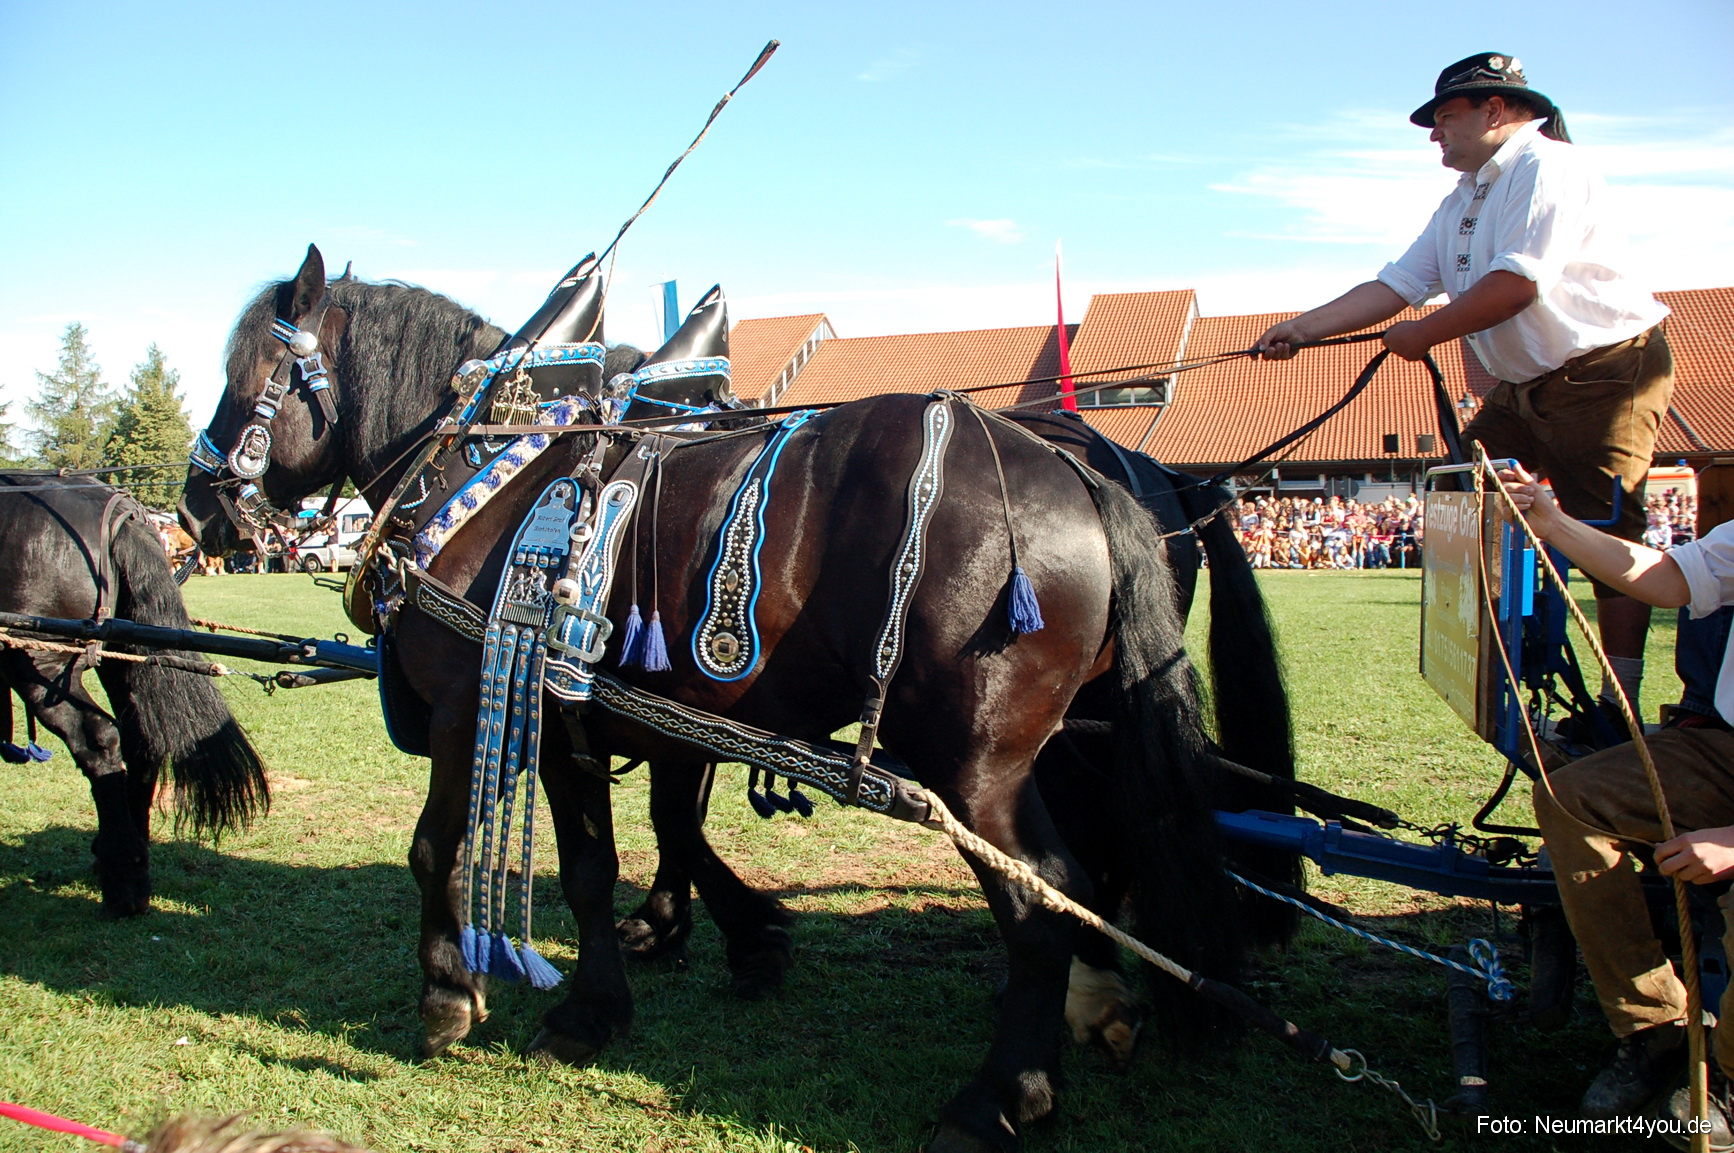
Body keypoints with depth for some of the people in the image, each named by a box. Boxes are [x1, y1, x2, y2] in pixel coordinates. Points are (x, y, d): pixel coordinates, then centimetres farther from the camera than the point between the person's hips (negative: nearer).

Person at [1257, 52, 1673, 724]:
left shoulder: (1547, 167, -13)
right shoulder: (1462, 202, 17)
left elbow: (1517, 283, -24)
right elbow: (1396, 284, 12)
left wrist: (1422, 336, -13)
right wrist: (1302, 329, 4)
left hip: (1607, 371, -10)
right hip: (1523, 386, 10)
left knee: (1605, 532, -11)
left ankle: (1620, 703, -7)